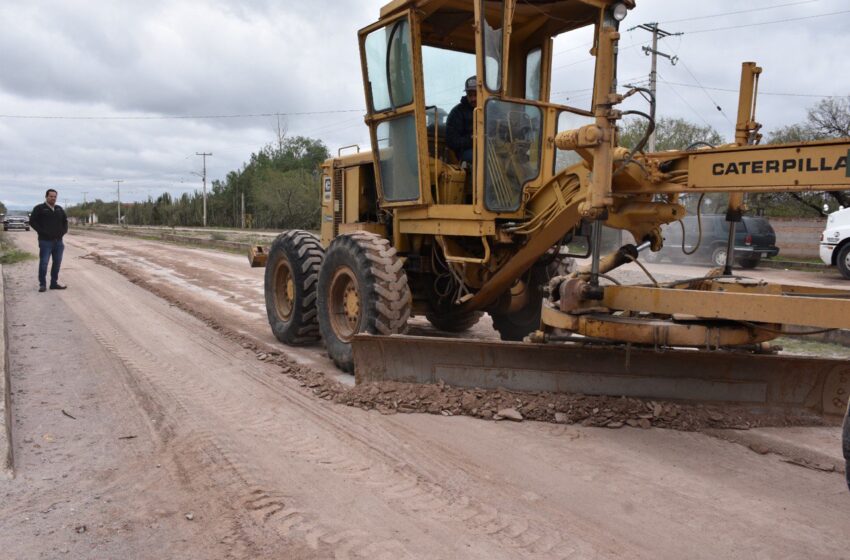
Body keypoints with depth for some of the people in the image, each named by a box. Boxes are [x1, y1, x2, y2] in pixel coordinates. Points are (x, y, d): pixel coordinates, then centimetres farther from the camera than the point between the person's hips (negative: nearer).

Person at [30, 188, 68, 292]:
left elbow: (65, 220, 25)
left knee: (57, 263, 7)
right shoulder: (39, 208, -2)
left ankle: (54, 283, 15)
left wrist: (64, 230, 8)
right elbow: (32, 221, -6)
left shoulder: (59, 209, 15)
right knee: (43, 263, -6)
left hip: (58, 241, 5)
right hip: (45, 241, -5)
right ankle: (42, 284, 1)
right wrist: (42, 232, -13)